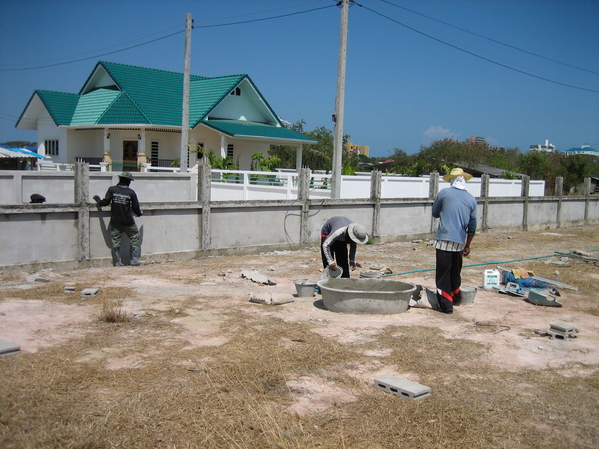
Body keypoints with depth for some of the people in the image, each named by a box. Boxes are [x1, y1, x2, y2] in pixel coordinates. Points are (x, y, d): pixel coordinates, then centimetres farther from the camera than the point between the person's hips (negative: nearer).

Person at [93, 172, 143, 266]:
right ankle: (135, 260, 8)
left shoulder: (112, 190, -4)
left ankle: (117, 262, 8)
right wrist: (139, 213, 21)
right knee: (135, 239, 11)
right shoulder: (131, 192, -5)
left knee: (116, 242, 8)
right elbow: (136, 208, 0)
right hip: (128, 222, -2)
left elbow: (106, 202, -7)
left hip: (115, 222, 2)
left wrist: (98, 200, 14)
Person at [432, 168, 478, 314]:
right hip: (460, 241, 4)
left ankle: (446, 305, -2)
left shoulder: (444, 193, -4)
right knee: (456, 271, 23)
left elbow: (435, 213, 9)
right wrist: (467, 245, 19)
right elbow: (472, 226, 10)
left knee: (443, 272, 0)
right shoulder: (471, 199, 6)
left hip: (444, 239, -4)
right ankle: (456, 296, 39)